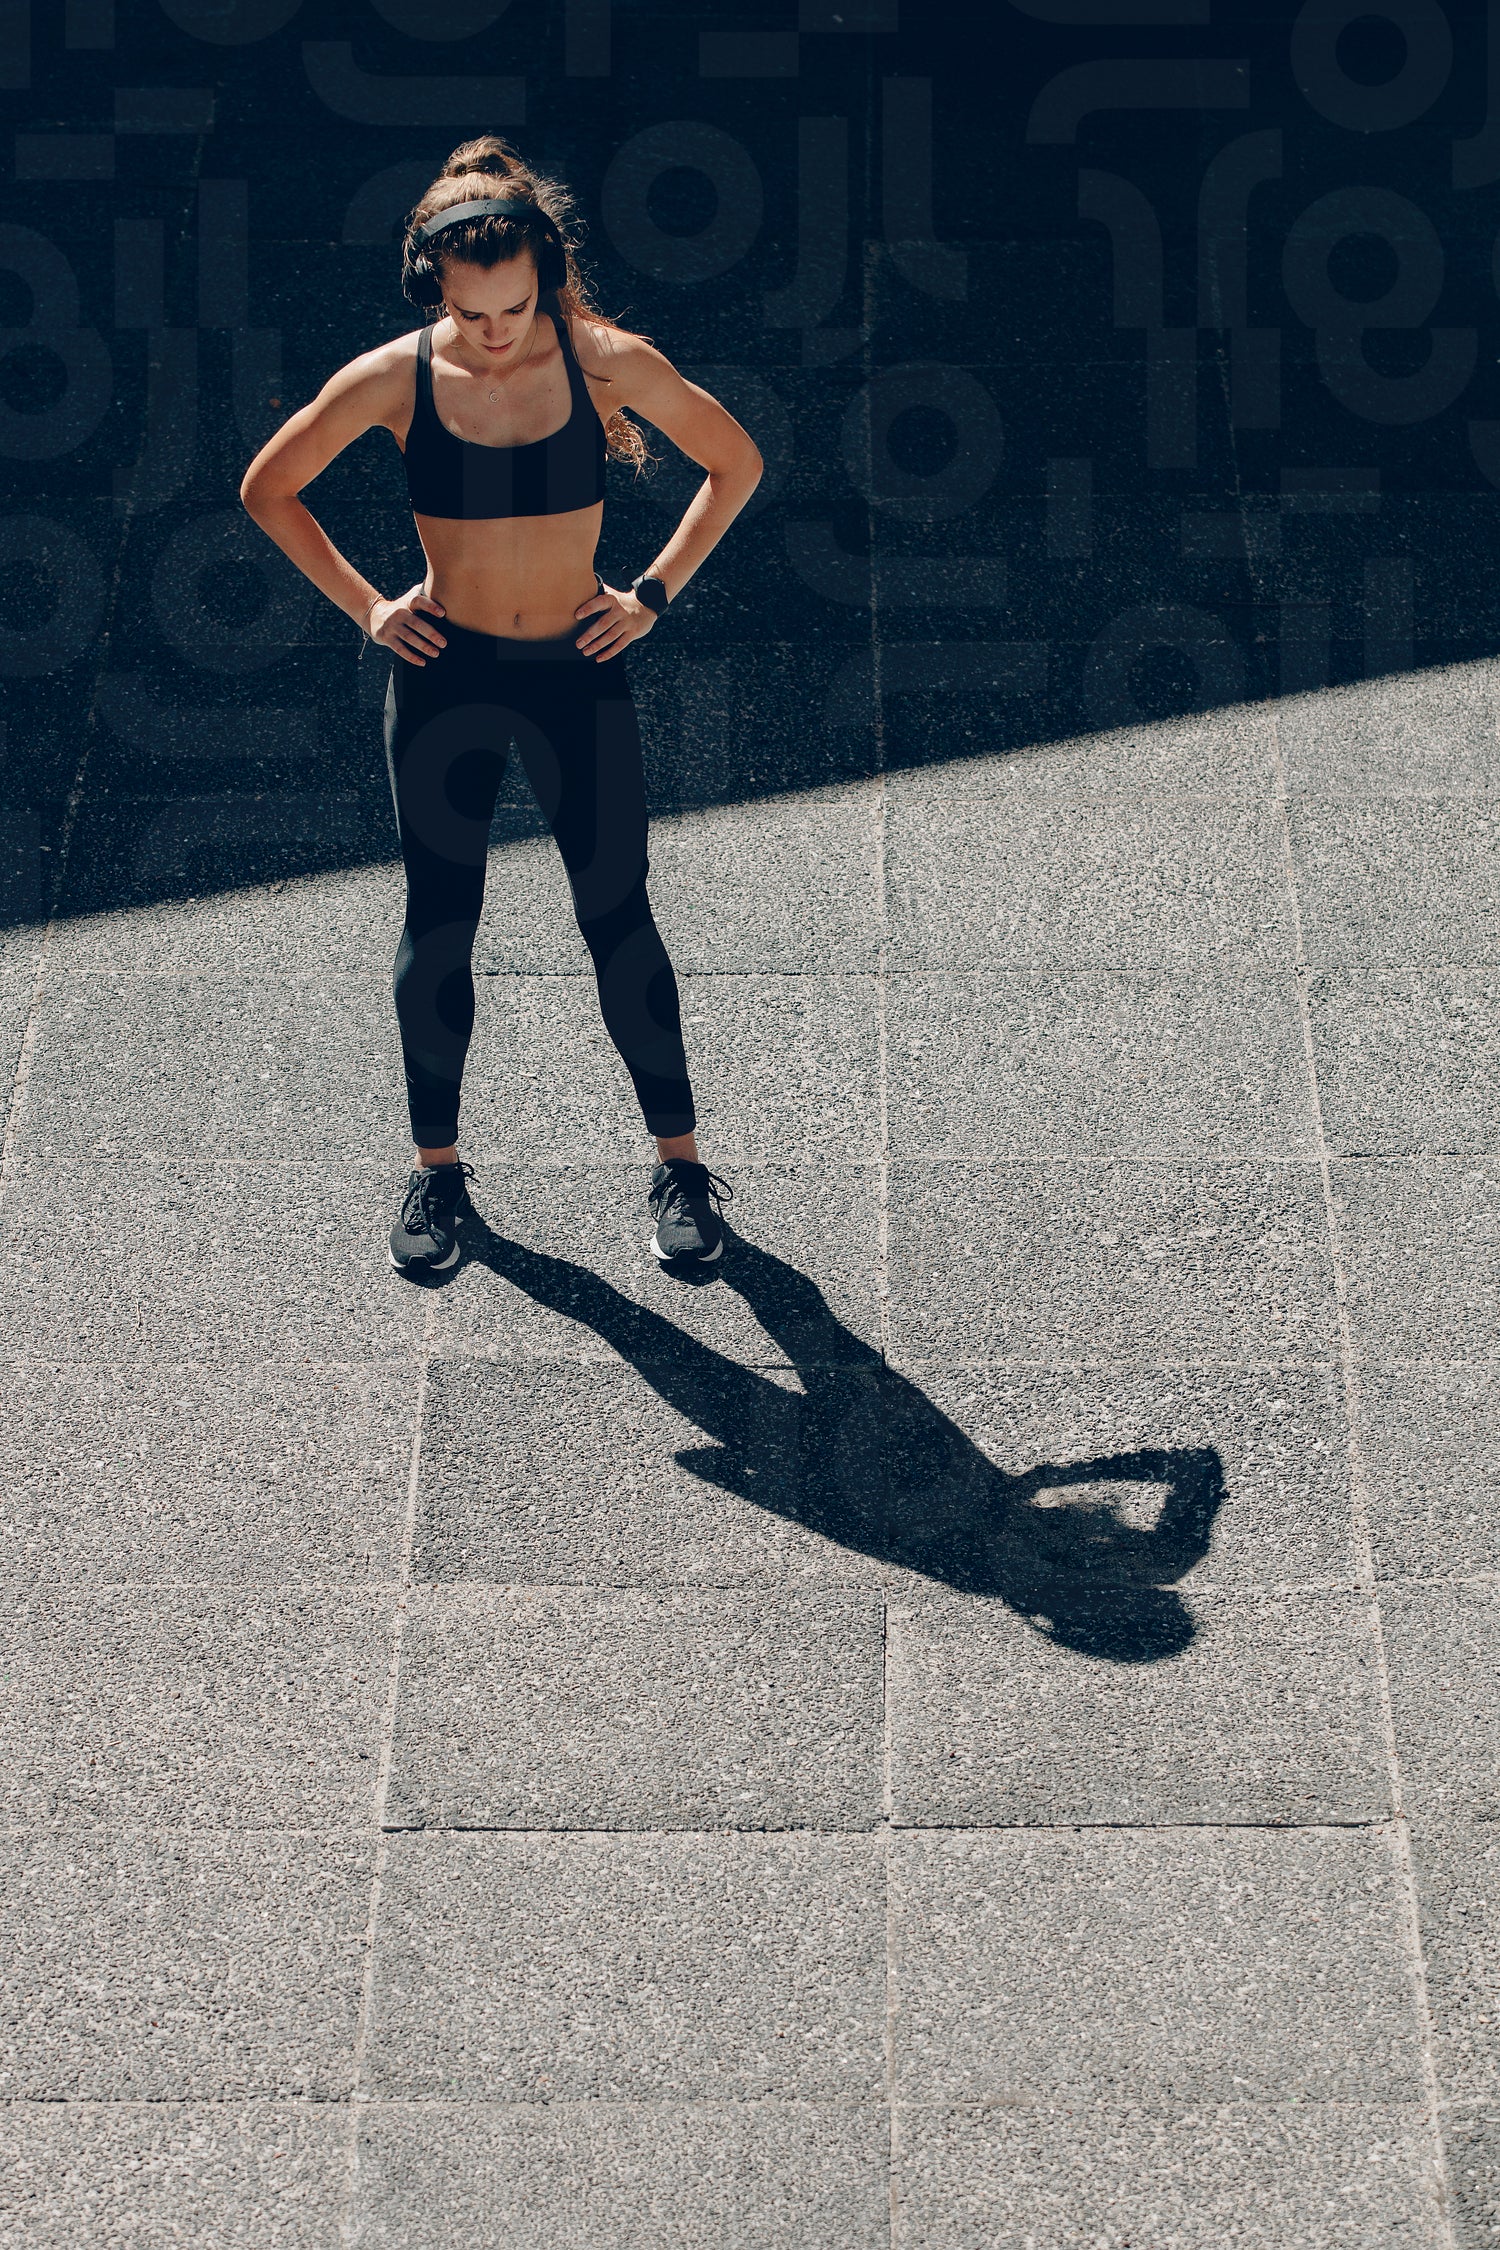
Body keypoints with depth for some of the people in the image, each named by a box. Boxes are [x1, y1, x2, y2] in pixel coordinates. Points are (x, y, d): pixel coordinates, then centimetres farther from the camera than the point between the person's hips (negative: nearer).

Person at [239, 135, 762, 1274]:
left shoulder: (607, 361, -10)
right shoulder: (393, 378, -9)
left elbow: (736, 463, 5)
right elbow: (268, 489, 6)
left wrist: (655, 592, 0)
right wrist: (363, 603, 2)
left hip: (579, 671, 0)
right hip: (446, 676, 1)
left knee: (619, 918, 3)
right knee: (439, 926, 8)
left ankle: (680, 1160, 17)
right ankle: (437, 1165, 24)